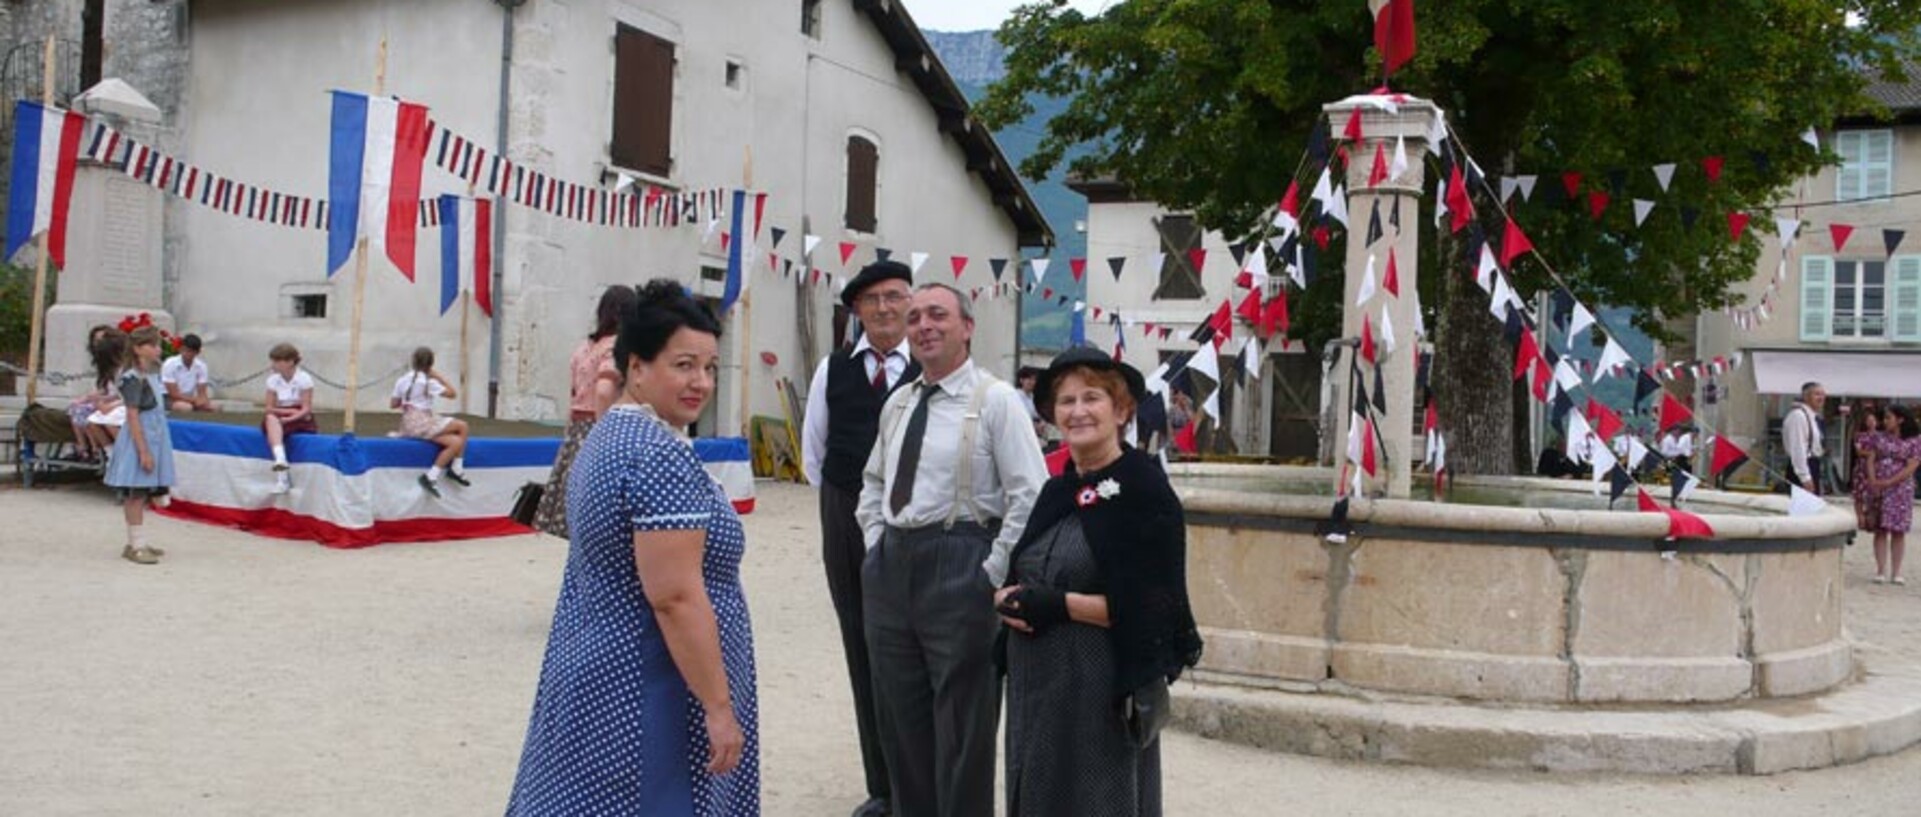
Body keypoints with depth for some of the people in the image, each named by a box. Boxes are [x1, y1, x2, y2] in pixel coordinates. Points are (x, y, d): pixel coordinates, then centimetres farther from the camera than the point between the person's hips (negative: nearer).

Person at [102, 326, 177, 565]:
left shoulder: (152, 375, 12)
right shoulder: (134, 379, -14)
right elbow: (133, 416, -17)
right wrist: (143, 451, -20)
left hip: (155, 437, 9)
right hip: (140, 440, -9)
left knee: (140, 495, 13)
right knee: (136, 494, -4)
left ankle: (137, 543, 19)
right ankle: (136, 546, -2)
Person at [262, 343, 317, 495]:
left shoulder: (304, 379, -5)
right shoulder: (273, 380, 6)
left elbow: (306, 409, -11)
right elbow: (270, 408, 3)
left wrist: (288, 418, -27)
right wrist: (289, 410, -14)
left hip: (300, 421, -2)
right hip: (280, 421, 2)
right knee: (270, 419, -31)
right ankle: (280, 460, -53)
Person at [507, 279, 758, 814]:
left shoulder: (604, 437, 10)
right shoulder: (662, 454, -20)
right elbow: (675, 597, -24)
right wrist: (720, 706, -19)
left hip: (593, 669, 10)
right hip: (648, 693, -10)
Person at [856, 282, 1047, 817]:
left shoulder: (995, 400, -9)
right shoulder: (897, 404, 12)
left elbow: (1030, 496, -13)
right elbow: (872, 482, 25)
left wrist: (992, 575, -14)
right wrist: (878, 546, 11)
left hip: (959, 569, -7)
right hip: (891, 567, 7)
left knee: (963, 732, 3)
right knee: (901, 723, 15)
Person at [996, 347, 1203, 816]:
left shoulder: (1144, 490, -10)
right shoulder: (1057, 491, 12)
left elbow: (1151, 607, -16)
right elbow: (1018, 574, 17)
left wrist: (1061, 604, -18)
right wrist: (1008, 598, -5)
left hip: (1105, 686, -7)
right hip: (1036, 679, 7)